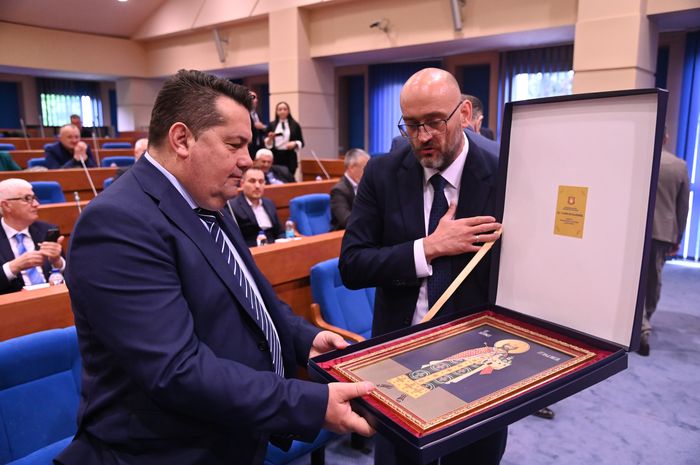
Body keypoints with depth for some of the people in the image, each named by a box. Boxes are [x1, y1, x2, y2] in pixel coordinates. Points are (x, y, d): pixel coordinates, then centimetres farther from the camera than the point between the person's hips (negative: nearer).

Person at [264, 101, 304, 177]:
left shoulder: (295, 125, 6)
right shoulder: (271, 125, 8)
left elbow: (301, 142, 7)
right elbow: (267, 144, 6)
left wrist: (294, 144, -12)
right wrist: (270, 138, -13)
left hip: (290, 157, 0)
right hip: (275, 156, 0)